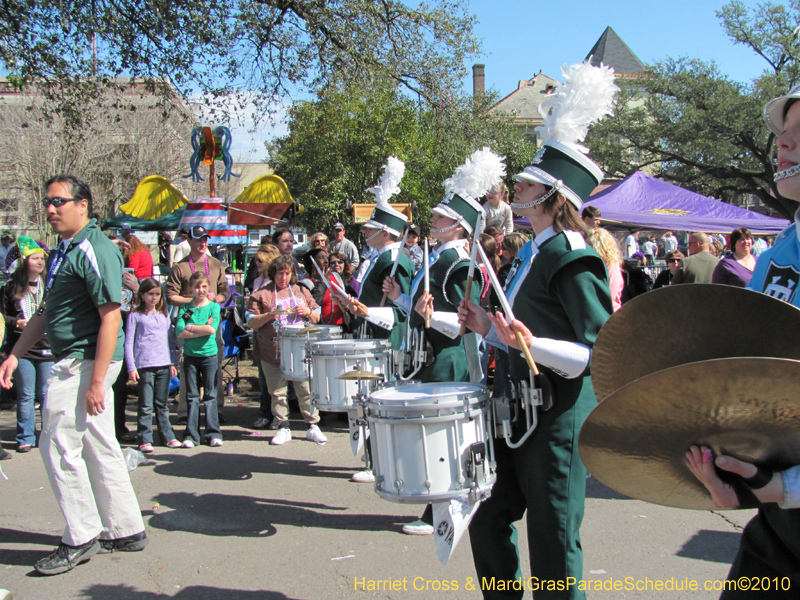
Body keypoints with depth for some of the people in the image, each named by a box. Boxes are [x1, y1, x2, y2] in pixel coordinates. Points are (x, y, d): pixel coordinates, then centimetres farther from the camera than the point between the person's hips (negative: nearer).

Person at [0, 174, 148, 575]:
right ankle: (125, 531, 24)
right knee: (99, 448, 14)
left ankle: (80, 539, 9)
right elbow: (47, 312, 23)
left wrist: (96, 381, -24)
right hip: (73, 362, 10)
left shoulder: (94, 251, -16)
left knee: (59, 447, -4)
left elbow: (110, 318, -21)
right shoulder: (64, 251, 15)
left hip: (84, 363, -10)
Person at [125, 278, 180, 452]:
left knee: (162, 404, 12)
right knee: (146, 406, -3)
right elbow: (128, 342, 0)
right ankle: (145, 440, 0)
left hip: (164, 365, 4)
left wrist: (173, 363, 12)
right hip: (144, 366, -4)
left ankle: (167, 436, 16)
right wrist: (131, 368, -6)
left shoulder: (164, 314, 15)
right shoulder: (135, 315, 3)